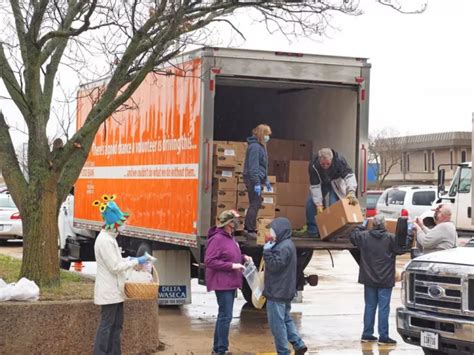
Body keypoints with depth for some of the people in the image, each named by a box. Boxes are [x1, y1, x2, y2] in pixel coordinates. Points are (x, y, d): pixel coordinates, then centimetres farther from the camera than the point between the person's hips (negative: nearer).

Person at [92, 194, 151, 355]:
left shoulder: (109, 238, 13)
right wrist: (136, 261, -14)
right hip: (109, 291, -10)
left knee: (117, 324, 13)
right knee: (106, 325, -7)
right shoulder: (105, 240, -20)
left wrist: (130, 259, 6)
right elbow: (115, 267, -21)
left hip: (115, 290, 10)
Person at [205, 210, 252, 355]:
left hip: (231, 283, 10)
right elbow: (209, 261, -21)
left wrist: (243, 257, 5)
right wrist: (231, 266, -23)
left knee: (224, 315, 16)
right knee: (225, 316, -8)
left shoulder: (230, 237, 11)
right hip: (222, 283, -10)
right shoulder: (217, 239, -17)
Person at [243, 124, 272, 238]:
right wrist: (257, 183, -23)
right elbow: (253, 166, -21)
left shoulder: (260, 146, 15)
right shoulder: (254, 147, -16)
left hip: (257, 178, 10)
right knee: (255, 204, -6)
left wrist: (266, 180, 23)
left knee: (256, 204, 14)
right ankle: (250, 230, -2)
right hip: (253, 179, -10)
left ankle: (247, 227, 21)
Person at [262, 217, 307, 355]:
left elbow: (274, 265, -23)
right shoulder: (286, 244, 13)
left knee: (277, 323, -3)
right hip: (285, 292, 11)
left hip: (277, 293, -11)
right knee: (286, 319, 19)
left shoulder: (284, 247, -20)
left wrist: (267, 251, -18)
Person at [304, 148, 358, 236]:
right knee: (310, 203, -12)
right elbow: (315, 186, -30)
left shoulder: (339, 160, -36)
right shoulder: (313, 166, -34)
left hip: (334, 184, -1)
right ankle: (312, 231, 1)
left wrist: (351, 192, -54)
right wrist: (318, 204, -33)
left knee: (333, 204, -20)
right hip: (320, 183, 1)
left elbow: (349, 175, -39)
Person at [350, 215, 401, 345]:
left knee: (370, 306, 14)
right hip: (385, 280, -4)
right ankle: (383, 336, -1)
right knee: (383, 307, -1)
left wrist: (360, 228, 28)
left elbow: (352, 236, 12)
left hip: (369, 279, 4)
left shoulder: (364, 236, -3)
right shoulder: (390, 238, -14)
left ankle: (367, 334, 17)